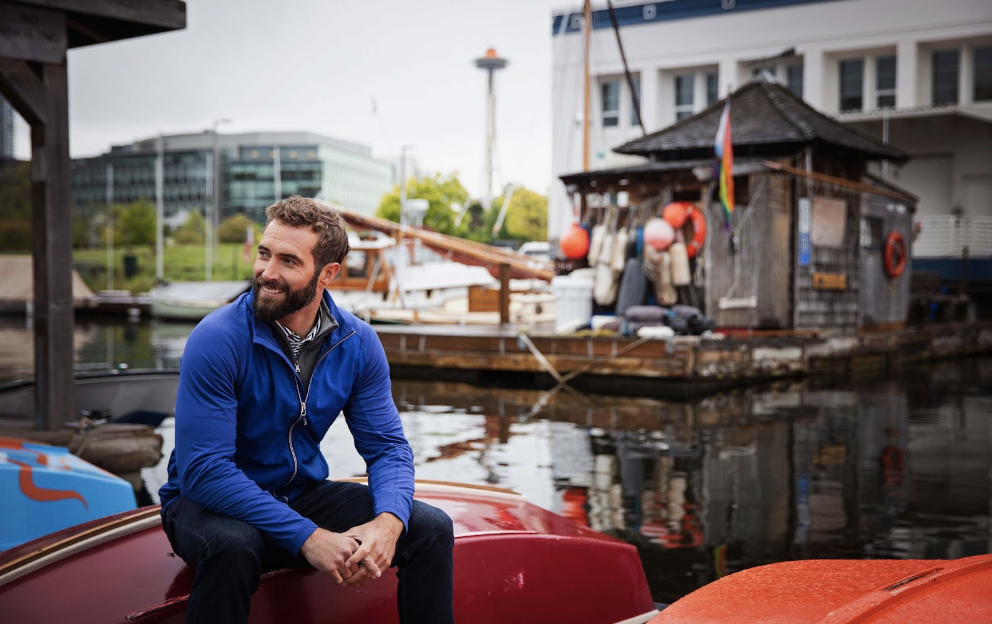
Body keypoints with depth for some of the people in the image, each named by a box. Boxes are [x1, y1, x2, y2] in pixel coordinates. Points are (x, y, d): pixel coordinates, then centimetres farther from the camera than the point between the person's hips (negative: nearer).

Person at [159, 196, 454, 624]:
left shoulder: (357, 344, -6)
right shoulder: (217, 340, -21)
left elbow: (387, 447, -4)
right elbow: (203, 470, -26)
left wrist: (387, 523, -26)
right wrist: (308, 537, -32)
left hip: (304, 495, 4)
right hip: (209, 503, -4)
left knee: (431, 528, -13)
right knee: (232, 546, -38)